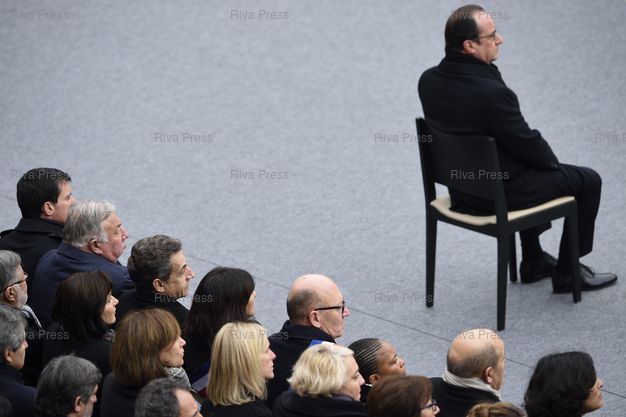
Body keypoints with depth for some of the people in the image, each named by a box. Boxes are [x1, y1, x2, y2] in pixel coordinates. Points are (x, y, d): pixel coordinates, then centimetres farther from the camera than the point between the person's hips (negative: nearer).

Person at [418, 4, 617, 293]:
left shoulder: (428, 81, -9)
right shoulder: (492, 92, -33)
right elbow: (527, 142, -17)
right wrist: (551, 160, 1)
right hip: (500, 193, -8)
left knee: (533, 164, 36)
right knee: (588, 181, 11)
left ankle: (533, 261, 43)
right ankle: (567, 273, 22)